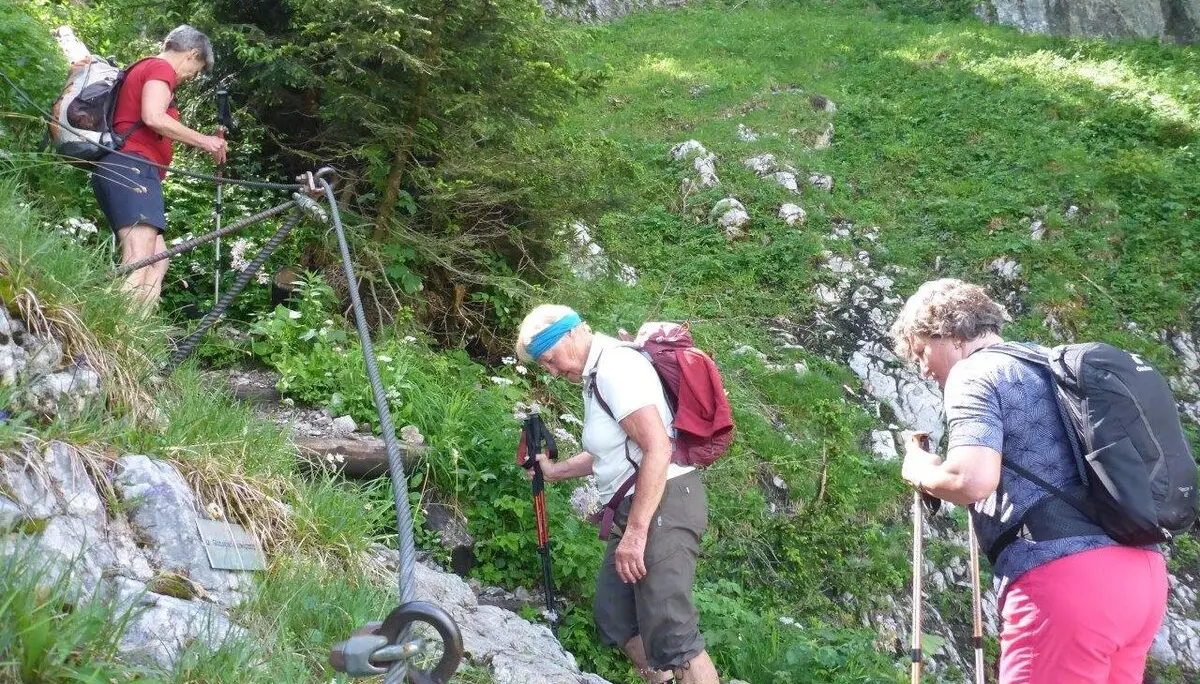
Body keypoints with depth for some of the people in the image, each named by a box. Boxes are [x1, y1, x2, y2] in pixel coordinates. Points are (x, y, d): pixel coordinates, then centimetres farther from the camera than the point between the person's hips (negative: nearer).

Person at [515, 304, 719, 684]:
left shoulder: (615, 366, -15)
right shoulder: (596, 373, 17)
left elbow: (658, 449, -24)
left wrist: (635, 532, -24)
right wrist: (555, 470, 33)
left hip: (663, 502, -11)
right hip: (635, 507, 11)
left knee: (670, 633, -13)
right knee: (615, 618, 17)